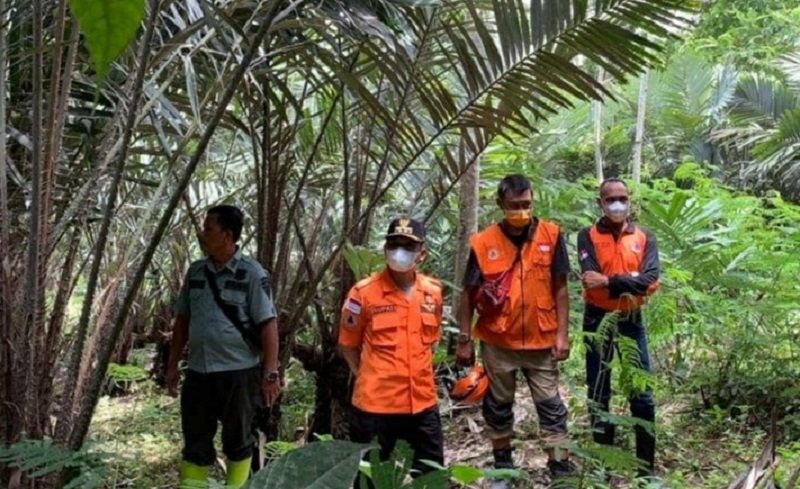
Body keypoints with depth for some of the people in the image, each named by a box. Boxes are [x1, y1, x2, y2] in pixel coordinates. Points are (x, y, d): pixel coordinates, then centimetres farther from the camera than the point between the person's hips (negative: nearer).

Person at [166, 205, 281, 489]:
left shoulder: (251, 274, -9)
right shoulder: (195, 272, 6)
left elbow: (268, 325, -10)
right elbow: (182, 321, 13)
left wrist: (270, 373, -14)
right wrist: (172, 365, 12)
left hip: (238, 371, -4)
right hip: (198, 371, 5)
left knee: (237, 441, 11)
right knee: (195, 442, 11)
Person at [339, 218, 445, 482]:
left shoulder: (433, 291, 2)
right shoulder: (364, 292, -10)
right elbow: (347, 344, 1)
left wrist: (418, 373, 12)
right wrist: (368, 378, 0)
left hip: (422, 403, 4)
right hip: (375, 404, -4)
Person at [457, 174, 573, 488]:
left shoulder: (551, 235, -6)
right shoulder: (483, 243, -8)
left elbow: (559, 288, -1)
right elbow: (468, 294, -1)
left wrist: (562, 334, -5)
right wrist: (464, 340, -1)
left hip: (541, 340, 0)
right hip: (497, 342, 0)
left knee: (551, 406, 7)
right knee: (498, 405, 14)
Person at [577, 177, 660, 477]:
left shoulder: (644, 238, 3)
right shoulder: (588, 236, -2)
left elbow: (650, 280, -13)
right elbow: (591, 277, -19)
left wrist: (608, 281, -21)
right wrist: (630, 281, -21)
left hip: (631, 321, 1)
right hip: (598, 320, -1)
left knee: (642, 395, 2)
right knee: (598, 394, 8)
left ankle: (646, 465, 14)